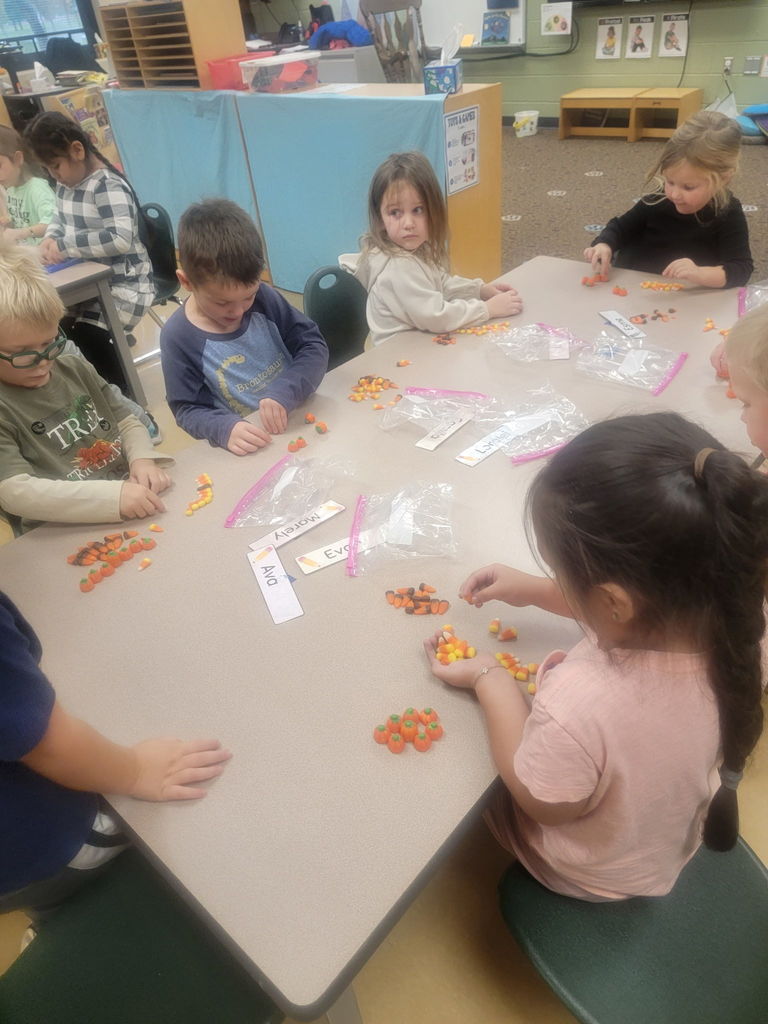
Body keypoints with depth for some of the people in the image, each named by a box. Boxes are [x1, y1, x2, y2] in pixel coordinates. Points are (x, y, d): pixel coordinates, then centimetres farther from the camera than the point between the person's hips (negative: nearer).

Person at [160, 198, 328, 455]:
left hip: (304, 420, 3)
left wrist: (284, 392, -19)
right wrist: (223, 428, -26)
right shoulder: (178, 336, -11)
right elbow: (186, 410, -5)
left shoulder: (263, 298, -4)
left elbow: (313, 344, -2)